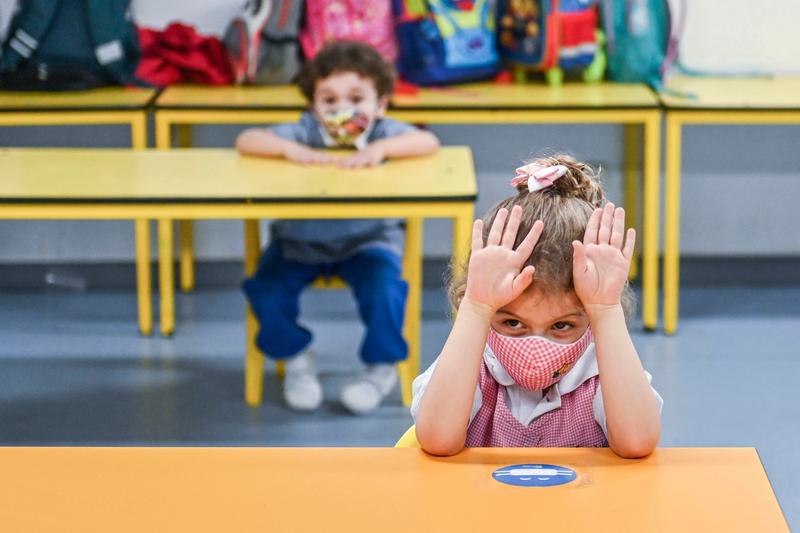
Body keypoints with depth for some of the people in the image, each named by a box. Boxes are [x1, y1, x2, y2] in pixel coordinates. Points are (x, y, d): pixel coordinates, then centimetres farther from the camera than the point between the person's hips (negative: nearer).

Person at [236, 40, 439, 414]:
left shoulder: (383, 132, -9)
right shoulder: (305, 133, -8)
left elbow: (428, 142, -25)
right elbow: (246, 141, -14)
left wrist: (380, 148, -38)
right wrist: (289, 149, -31)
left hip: (367, 240, -1)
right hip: (299, 241, 1)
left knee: (383, 290, -28)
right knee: (267, 292, -20)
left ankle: (381, 368, 2)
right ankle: (296, 360, 11)